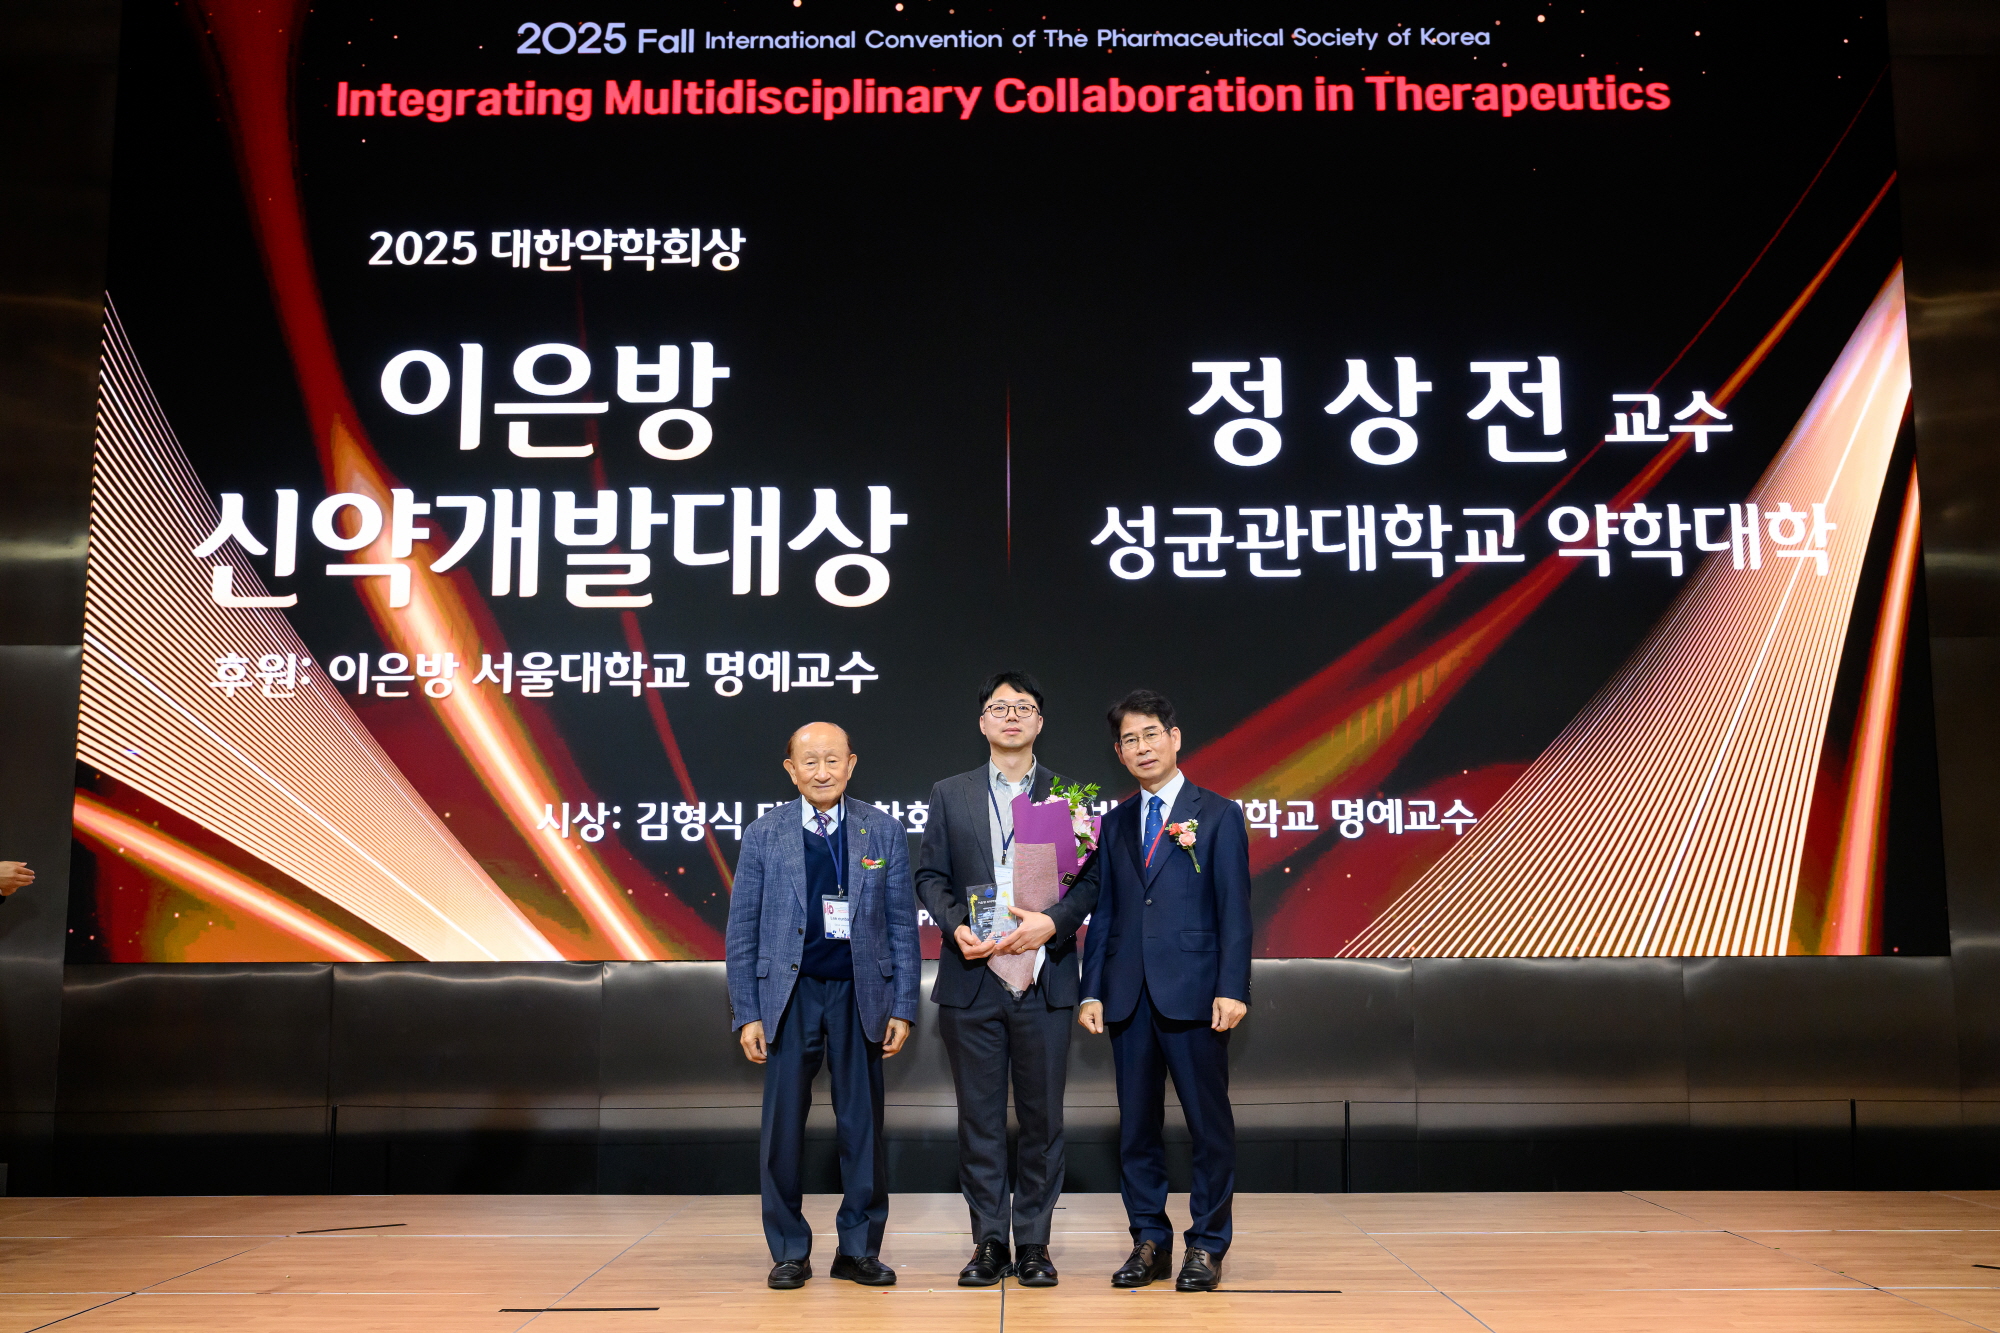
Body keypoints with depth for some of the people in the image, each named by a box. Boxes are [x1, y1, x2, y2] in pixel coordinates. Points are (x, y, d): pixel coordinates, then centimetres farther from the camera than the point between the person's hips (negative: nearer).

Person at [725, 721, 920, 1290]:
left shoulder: (884, 832, 5)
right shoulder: (763, 835, 3)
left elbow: (902, 926, 5)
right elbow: (742, 932, 4)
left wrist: (902, 1008, 0)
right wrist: (747, 1013, -2)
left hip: (860, 993, 1)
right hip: (790, 993, 0)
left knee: (863, 1124, 5)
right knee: (783, 1124, 2)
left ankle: (859, 1249, 18)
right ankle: (789, 1251, 16)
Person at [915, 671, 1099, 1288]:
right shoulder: (949, 795, 10)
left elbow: (1091, 879, 2)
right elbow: (930, 876, 7)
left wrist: (1053, 922, -16)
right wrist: (957, 927, -10)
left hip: (1044, 979, 0)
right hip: (973, 980, 1)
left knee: (1042, 1117, 5)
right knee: (979, 1116, 6)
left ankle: (1033, 1243, 15)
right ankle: (989, 1242, 15)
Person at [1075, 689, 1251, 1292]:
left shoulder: (1219, 814, 2)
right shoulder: (1115, 824, 14)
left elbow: (1234, 909, -4)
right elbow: (1103, 913, 13)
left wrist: (1232, 988, -12)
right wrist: (1092, 990, 5)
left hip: (1194, 993, -4)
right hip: (1129, 995, 4)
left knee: (1210, 1124, 1)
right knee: (1136, 1126, 8)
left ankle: (1206, 1247, 12)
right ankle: (1149, 1242, 18)